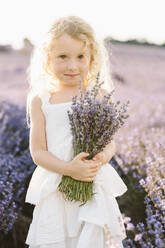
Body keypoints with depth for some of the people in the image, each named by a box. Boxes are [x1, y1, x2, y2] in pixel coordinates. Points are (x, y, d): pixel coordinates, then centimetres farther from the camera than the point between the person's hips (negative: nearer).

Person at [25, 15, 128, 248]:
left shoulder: (100, 96, 1)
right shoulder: (41, 101, 0)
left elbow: (109, 142, 5)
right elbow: (38, 152, -2)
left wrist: (103, 157, -19)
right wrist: (68, 169, -18)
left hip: (95, 188, 0)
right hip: (55, 190, 0)